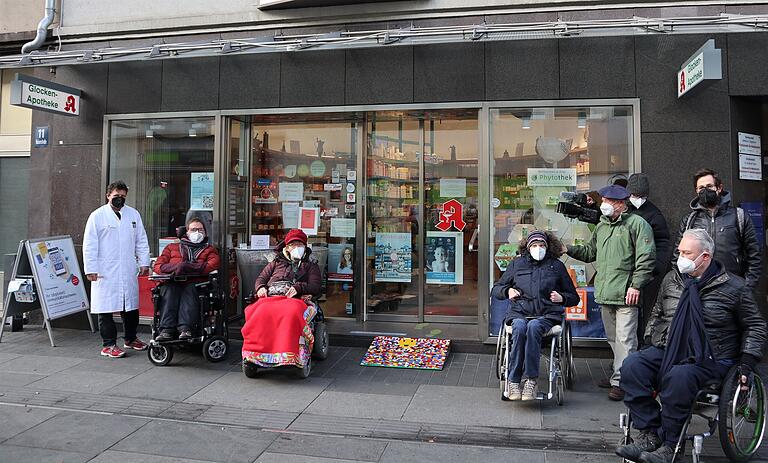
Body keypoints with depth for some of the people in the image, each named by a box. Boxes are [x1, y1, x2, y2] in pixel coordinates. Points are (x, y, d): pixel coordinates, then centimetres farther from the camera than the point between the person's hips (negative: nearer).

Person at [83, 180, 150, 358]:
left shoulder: (134, 214, 11)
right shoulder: (97, 216, -1)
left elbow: (141, 241, 14)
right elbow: (89, 245, -3)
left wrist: (144, 263, 7)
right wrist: (91, 269, -8)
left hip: (128, 270, 4)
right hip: (105, 272, -4)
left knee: (131, 307, 11)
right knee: (106, 308, 0)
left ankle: (130, 339, 27)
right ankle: (109, 345, 9)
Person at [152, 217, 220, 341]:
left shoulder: (209, 250, 28)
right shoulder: (172, 247, 33)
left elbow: (213, 266, 4)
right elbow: (158, 266, 18)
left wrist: (187, 267, -8)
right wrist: (174, 268, -5)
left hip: (195, 284, -1)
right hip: (172, 282, 1)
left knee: (188, 290, -35)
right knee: (169, 290, -33)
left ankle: (185, 328, -49)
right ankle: (166, 330, -43)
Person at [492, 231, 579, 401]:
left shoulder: (557, 265, 21)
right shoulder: (517, 264, 22)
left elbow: (574, 298, 24)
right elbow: (495, 289, 25)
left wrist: (562, 298, 2)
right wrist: (507, 291, 3)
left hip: (547, 314, -1)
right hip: (519, 312, 1)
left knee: (534, 327, -36)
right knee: (519, 328, -35)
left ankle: (530, 380, -35)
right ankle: (513, 381, -32)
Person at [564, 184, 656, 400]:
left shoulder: (637, 224, -5)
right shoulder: (601, 226, 18)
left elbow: (646, 258, -11)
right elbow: (590, 252, 26)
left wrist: (636, 285, -16)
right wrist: (569, 249, 11)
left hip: (625, 293, -8)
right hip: (604, 293, 8)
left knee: (625, 338, -6)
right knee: (612, 338, 14)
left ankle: (620, 381, -2)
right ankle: (618, 374, 25)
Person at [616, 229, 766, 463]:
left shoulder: (733, 287, 0)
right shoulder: (671, 279, 13)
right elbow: (656, 315, 26)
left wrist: (746, 364, -1)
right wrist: (650, 343, 14)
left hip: (710, 357, -5)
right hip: (667, 350, 5)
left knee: (678, 376, -37)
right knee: (632, 366, -23)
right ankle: (648, 433, -18)